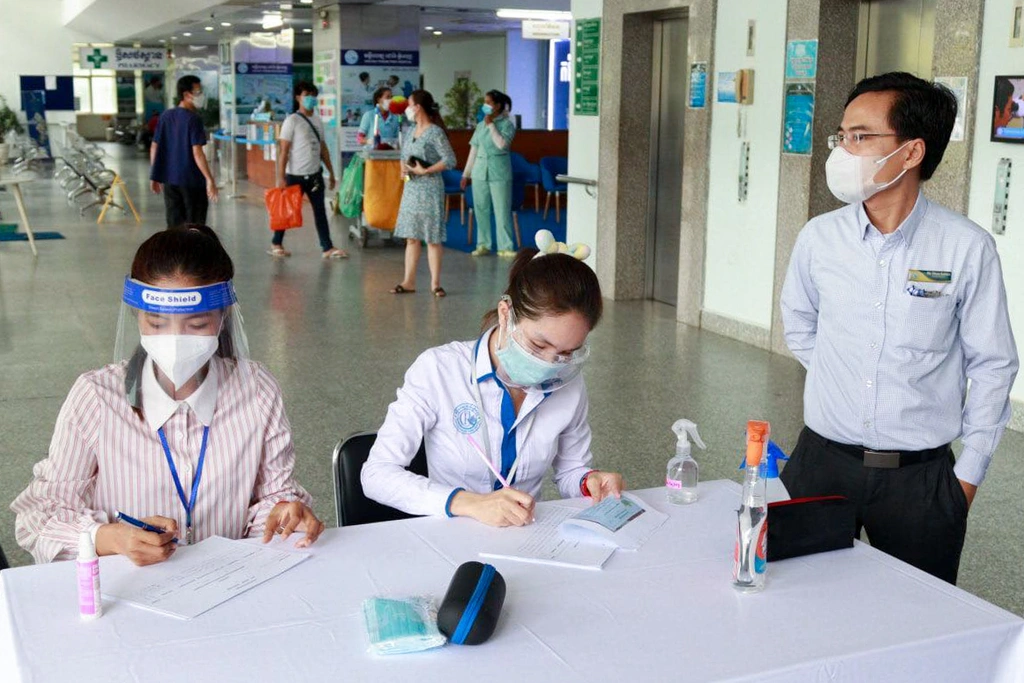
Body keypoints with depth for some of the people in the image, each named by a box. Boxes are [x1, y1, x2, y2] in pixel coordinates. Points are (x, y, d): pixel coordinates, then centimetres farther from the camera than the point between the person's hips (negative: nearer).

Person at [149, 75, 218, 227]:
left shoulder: (166, 116, 8)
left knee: (174, 226, 9)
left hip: (169, 179, 6)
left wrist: (155, 176, 19)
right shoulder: (193, 119, -12)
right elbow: (197, 152, -19)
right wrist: (210, 180, -20)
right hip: (192, 180, -6)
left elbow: (154, 148, 11)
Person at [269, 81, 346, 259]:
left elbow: (322, 148, 15)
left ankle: (327, 248, 5)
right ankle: (276, 244, 22)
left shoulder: (317, 121, 9)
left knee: (320, 210, 4)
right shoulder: (292, 121, -10)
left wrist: (331, 172, 13)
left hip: (315, 174, 6)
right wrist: (281, 177, -17)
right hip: (295, 175, -6)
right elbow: (283, 151, -12)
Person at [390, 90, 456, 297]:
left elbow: (450, 160, -17)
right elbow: (404, 155, 22)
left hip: (430, 189, -7)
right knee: (411, 237, 9)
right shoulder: (412, 131, 11)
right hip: (411, 188, 7)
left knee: (432, 238, -1)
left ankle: (435, 283, 6)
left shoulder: (435, 132, -12)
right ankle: (409, 282, 14)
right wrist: (404, 168, 1)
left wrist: (425, 171, -18)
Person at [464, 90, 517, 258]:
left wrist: (491, 125, -12)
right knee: (481, 209, 7)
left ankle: (505, 247, 0)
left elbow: (502, 144, -20)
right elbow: (473, 150, 15)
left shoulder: (507, 124, -2)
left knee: (502, 210, -5)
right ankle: (483, 244, 17)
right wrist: (466, 174, 14)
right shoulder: (481, 125, 12)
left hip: (499, 173, -5)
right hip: (480, 172, 5)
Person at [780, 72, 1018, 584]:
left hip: (921, 476, -2)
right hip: (822, 464, 2)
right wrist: (839, 383, 10)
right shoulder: (819, 239, -3)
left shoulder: (968, 248, -10)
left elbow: (992, 365, -2)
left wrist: (969, 474, 0)